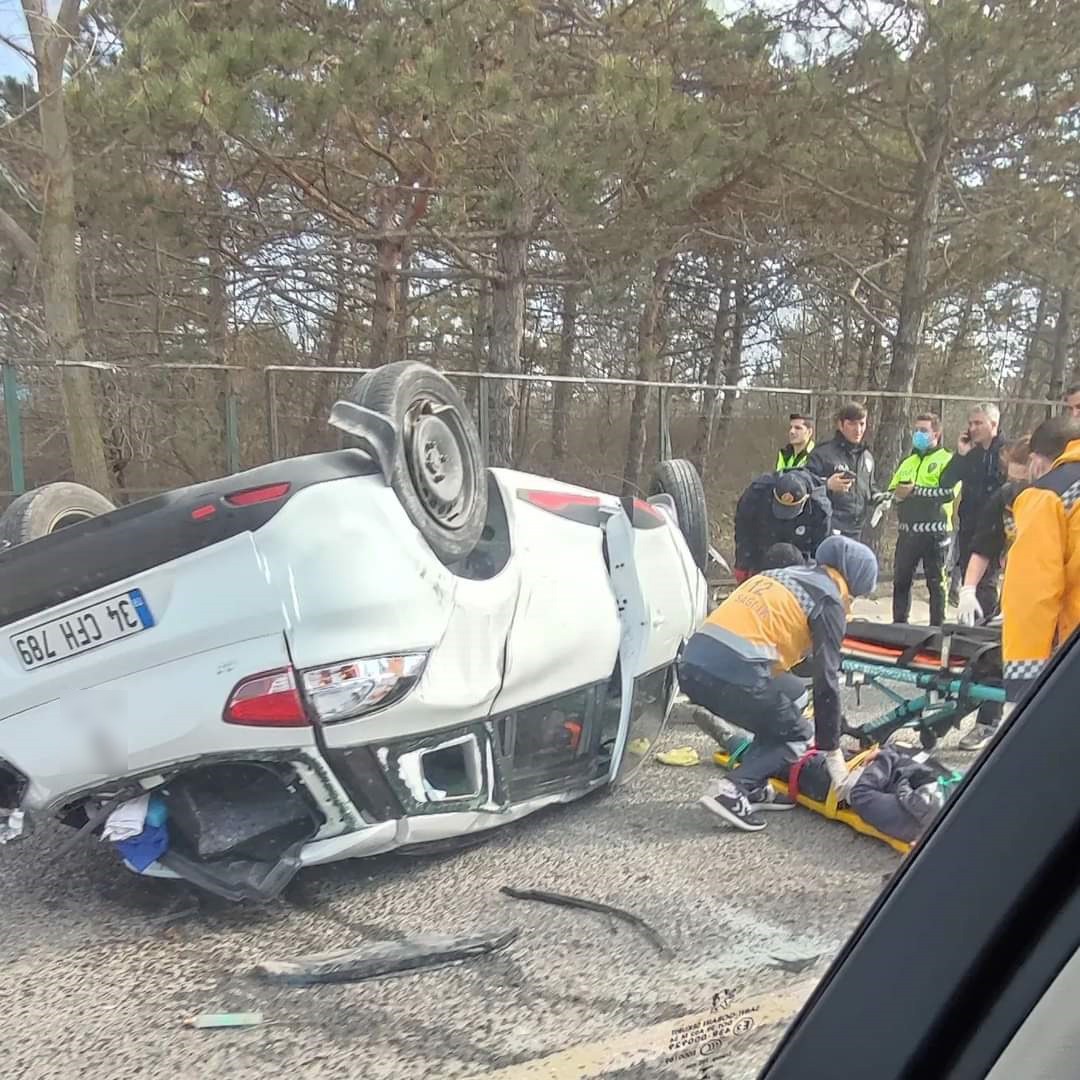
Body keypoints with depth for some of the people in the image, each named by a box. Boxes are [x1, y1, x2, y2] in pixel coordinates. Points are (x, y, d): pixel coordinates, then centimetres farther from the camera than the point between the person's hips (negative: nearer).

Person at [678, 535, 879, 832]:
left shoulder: (785, 575, 28)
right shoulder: (829, 600, 6)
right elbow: (826, 680, 2)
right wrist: (832, 750, 11)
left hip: (693, 661, 8)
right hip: (733, 672, -7)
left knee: (794, 693, 27)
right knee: (797, 735, 17)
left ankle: (754, 788, 23)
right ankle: (732, 791, -1)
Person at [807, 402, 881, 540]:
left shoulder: (867, 456, 17)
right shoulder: (823, 453, -5)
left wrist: (878, 499, 8)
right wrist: (827, 485, -27)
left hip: (856, 531, 7)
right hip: (830, 529, -7)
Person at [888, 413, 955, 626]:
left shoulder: (946, 460, -1)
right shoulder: (907, 462, 20)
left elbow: (949, 492, -16)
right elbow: (892, 490, 20)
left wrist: (915, 491, -15)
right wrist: (897, 494, -4)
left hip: (935, 530, -6)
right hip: (907, 530, 6)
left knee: (935, 581, 2)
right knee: (900, 579, 8)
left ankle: (937, 626, 10)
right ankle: (899, 624, 18)